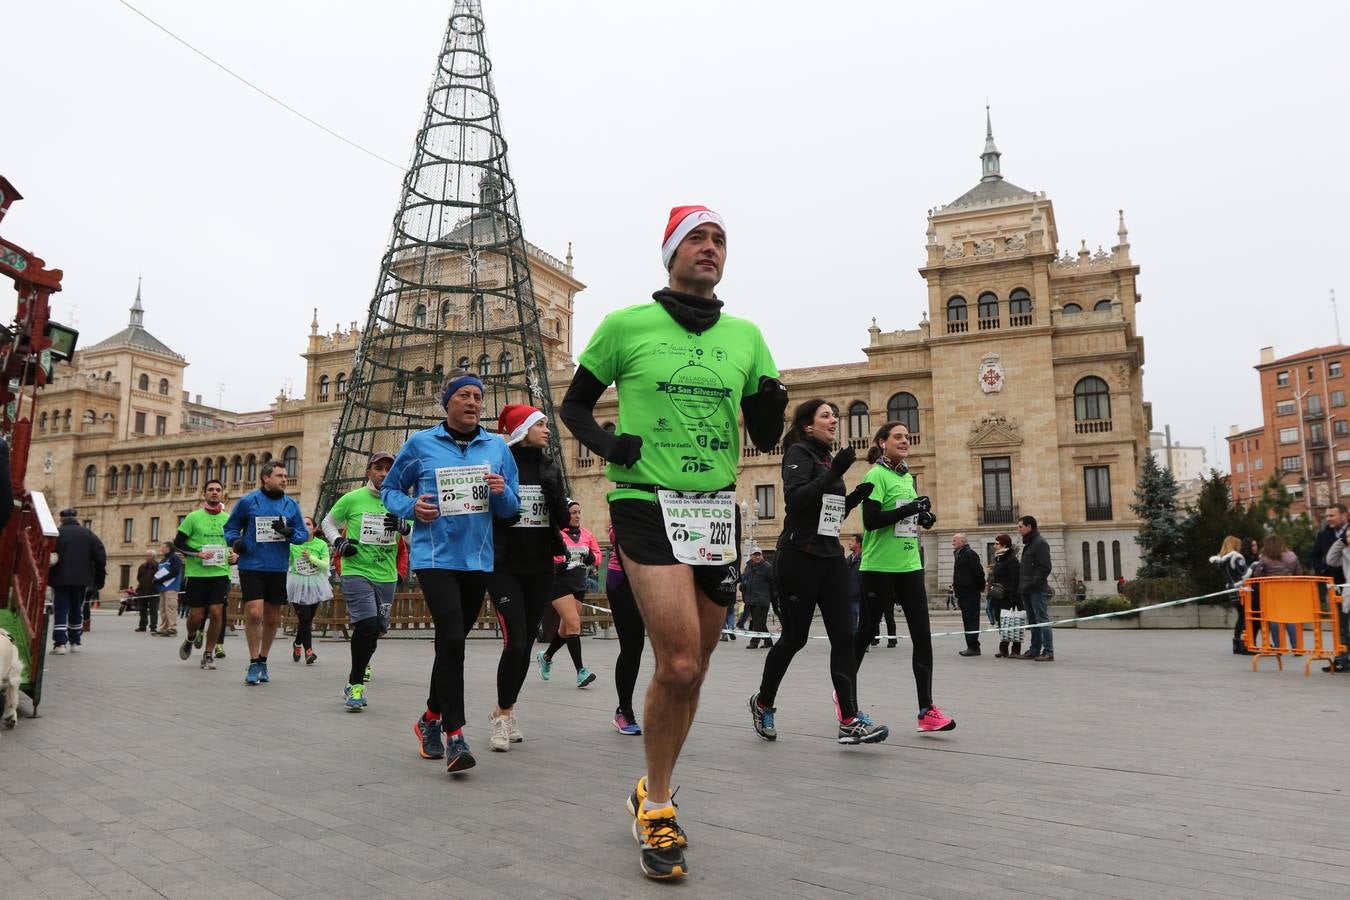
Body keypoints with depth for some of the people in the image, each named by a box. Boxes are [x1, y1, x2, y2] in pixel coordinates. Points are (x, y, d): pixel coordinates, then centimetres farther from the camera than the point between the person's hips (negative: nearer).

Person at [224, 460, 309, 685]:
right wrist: (235, 541, -10)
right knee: (254, 613, -13)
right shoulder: (248, 501, -1)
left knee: (272, 618, 10)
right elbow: (230, 527, 10)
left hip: (278, 568, 3)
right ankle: (254, 663, 5)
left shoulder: (291, 504, 5)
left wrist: (289, 532, -13)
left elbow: (304, 533, 8)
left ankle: (263, 660, 29)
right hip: (251, 566, -3)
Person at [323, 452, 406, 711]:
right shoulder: (352, 499, -1)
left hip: (386, 577, 4)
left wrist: (404, 526, -15)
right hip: (356, 572, -4)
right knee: (367, 625, -19)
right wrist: (338, 543, -5)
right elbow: (328, 522, 13)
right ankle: (356, 684, -4)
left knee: (374, 631, 9)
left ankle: (354, 683, 28)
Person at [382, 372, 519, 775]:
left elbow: (511, 508, 8)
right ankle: (454, 735, -10)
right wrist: (411, 507, -11)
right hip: (434, 558, -4)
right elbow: (390, 489, 10)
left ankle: (432, 717, 36)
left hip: (477, 559, 4)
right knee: (452, 639, -17)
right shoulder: (421, 443, 0)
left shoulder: (498, 447, 6)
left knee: (453, 642, 16)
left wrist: (502, 492, -14)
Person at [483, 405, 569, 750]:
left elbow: (561, 519, 9)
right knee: (515, 642, -13)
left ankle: (505, 712, 24)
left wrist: (568, 512, -11)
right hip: (505, 567, -5)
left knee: (526, 643, 9)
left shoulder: (550, 466, 10)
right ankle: (503, 715, 5)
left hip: (540, 568, 5)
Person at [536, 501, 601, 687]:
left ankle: (546, 656, 40)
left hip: (579, 585, 7)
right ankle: (580, 671, -15)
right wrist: (555, 565, -22)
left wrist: (591, 557, -5)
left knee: (566, 628, 15)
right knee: (573, 624, -15)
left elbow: (597, 554, 16)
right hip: (559, 584, -7)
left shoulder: (586, 535, 9)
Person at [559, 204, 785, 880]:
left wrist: (773, 408, -10)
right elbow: (574, 405, 10)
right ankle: (658, 805, 9)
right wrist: (605, 442, -10)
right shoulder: (625, 325, 0)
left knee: (691, 670, 10)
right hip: (647, 504, -4)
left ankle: (652, 794, 33)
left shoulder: (745, 336, 9)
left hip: (718, 512, 5)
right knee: (678, 664, -16)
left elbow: (764, 438, 12)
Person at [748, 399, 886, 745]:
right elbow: (795, 499, -22)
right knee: (794, 637, 2)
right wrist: (834, 472, -25)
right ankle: (763, 702, 24)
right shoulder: (798, 453, -6)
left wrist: (855, 496, 6)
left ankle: (850, 721, -6)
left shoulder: (828, 458, 17)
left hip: (831, 557, 7)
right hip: (799, 557, -7)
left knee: (844, 636, -4)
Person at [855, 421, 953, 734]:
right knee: (866, 633, 6)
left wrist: (924, 518, 6)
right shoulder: (876, 475, -9)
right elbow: (870, 520, -19)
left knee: (923, 636, -2)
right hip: (879, 567, -6)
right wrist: (910, 509, -22)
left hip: (909, 566, 7)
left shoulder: (907, 477, 14)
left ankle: (927, 710, 0)